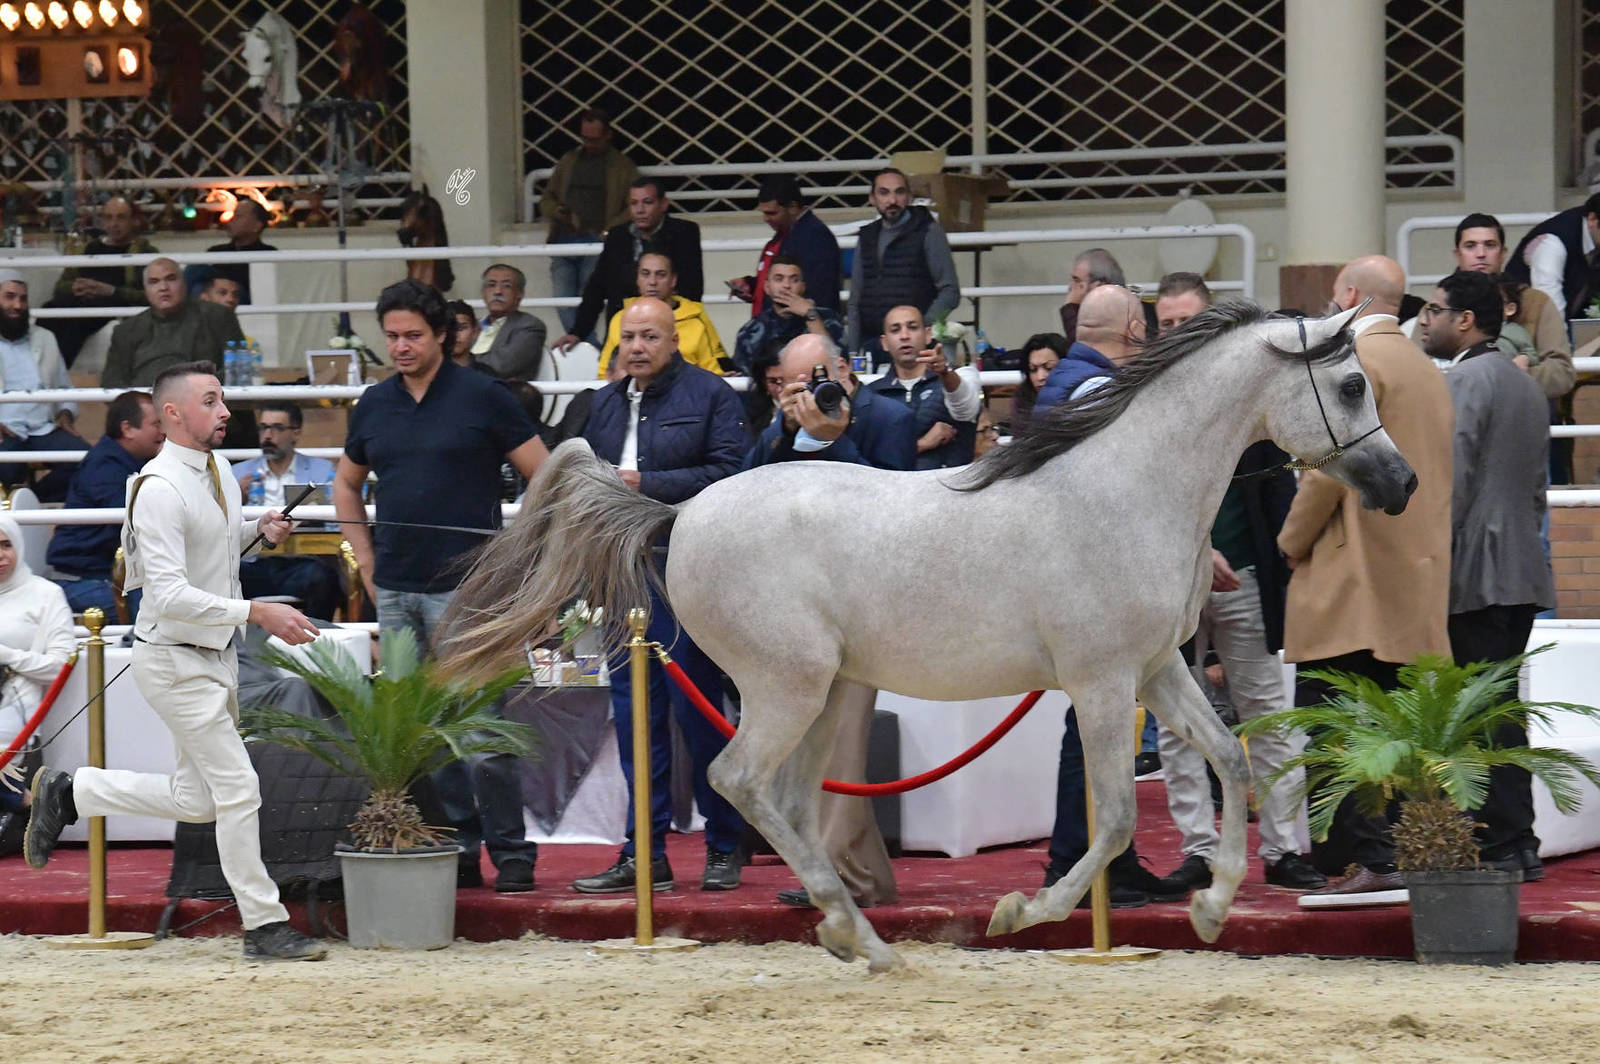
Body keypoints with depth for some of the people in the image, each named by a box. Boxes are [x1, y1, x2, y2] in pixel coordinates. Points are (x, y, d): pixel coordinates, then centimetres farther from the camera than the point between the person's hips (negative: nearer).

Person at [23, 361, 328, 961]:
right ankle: (264, 928, 0)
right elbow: (170, 595, -27)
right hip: (174, 659, -9)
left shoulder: (217, 471, 7)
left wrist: (258, 529, 5)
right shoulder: (161, 489, -21)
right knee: (238, 788, -8)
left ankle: (66, 794, 28)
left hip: (215, 657, 9)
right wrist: (257, 613, -32)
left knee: (197, 800, 14)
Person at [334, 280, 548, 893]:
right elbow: (347, 485, 26)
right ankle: (457, 852, 12)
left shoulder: (482, 398, -2)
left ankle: (511, 855, -3)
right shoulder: (375, 405, 12)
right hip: (396, 590, 6)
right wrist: (367, 564, 16)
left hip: (466, 588, -5)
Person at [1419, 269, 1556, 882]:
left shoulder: (1462, 381, -11)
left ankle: (1505, 847, -9)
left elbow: (1450, 483, -17)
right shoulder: (1524, 385, 19)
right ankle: (1515, 844, 13)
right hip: (1521, 574, 10)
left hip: (1474, 577, -10)